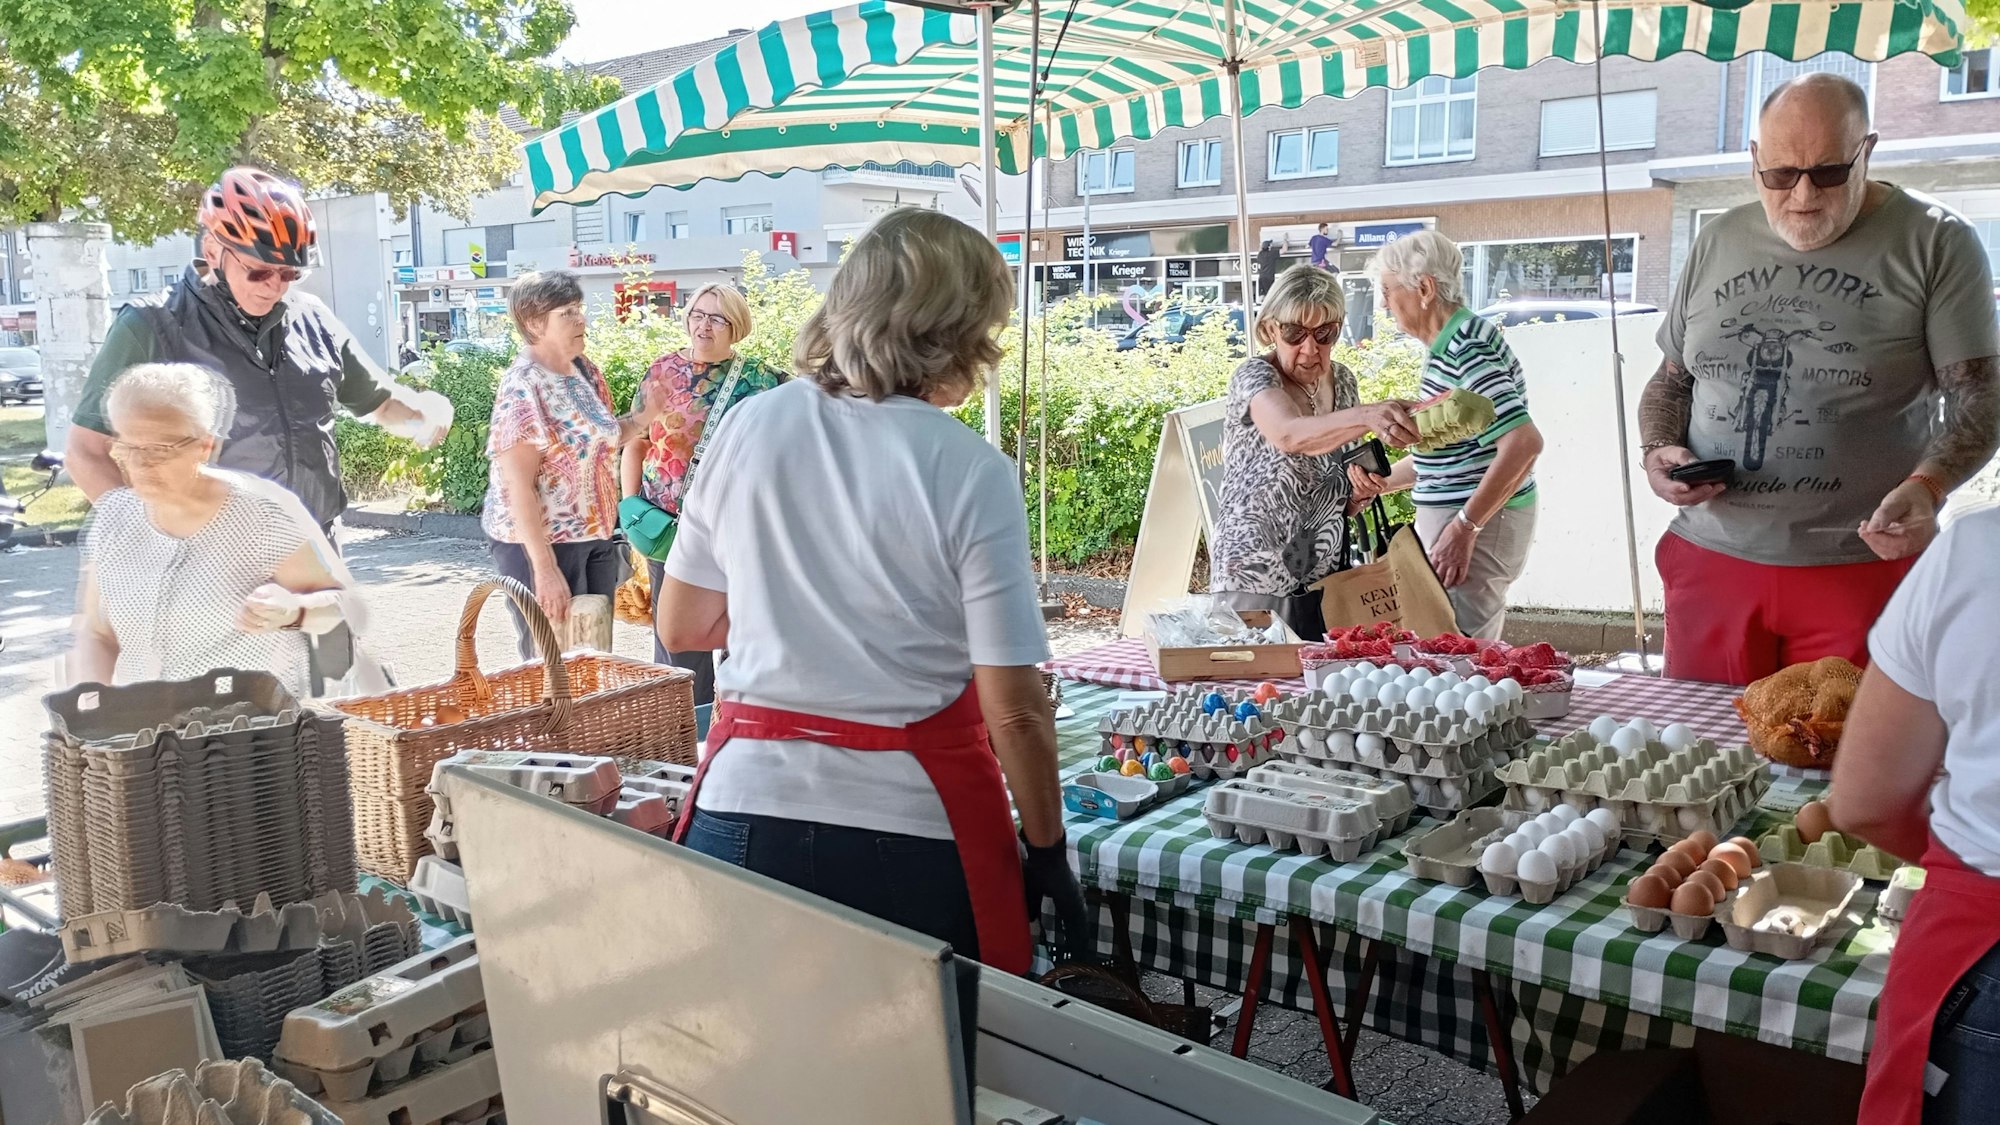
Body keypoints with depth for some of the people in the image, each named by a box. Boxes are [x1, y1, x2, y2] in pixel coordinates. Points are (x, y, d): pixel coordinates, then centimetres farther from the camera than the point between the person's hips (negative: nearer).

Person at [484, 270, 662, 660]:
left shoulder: (585, 371, 5)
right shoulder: (523, 389, -19)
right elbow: (517, 488, -22)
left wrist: (644, 416, 0)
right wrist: (545, 568, -25)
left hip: (596, 539, 8)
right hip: (542, 542, -8)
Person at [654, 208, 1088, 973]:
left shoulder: (749, 427, -1)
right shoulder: (971, 472, -12)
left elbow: (680, 627, 9)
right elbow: (1014, 708, -11)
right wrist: (1047, 849, 3)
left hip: (744, 807, 4)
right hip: (911, 829, -3)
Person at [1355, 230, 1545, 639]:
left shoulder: (1467, 350, -18)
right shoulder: (1448, 347, 13)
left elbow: (1523, 443, -27)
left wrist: (1464, 528, -25)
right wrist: (1384, 480, 12)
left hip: (1480, 528, -10)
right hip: (1451, 519, 10)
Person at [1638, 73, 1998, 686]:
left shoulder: (1935, 243, 0)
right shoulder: (1717, 243, 11)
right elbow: (1669, 382, 18)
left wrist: (1926, 486, -22)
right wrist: (1657, 453, -2)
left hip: (1863, 567, -3)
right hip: (1710, 561, 3)